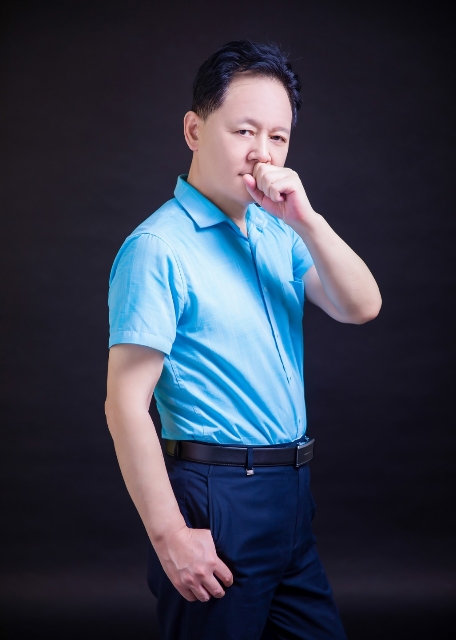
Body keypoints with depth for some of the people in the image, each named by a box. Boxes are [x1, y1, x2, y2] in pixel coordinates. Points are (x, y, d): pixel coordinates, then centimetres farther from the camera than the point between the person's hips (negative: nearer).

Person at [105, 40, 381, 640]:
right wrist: (170, 536, -19)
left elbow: (361, 307, 0)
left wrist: (305, 218, -13)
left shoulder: (277, 231, 9)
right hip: (218, 498, -8)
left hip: (291, 494, 8)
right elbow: (126, 404, -18)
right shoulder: (159, 247, -15)